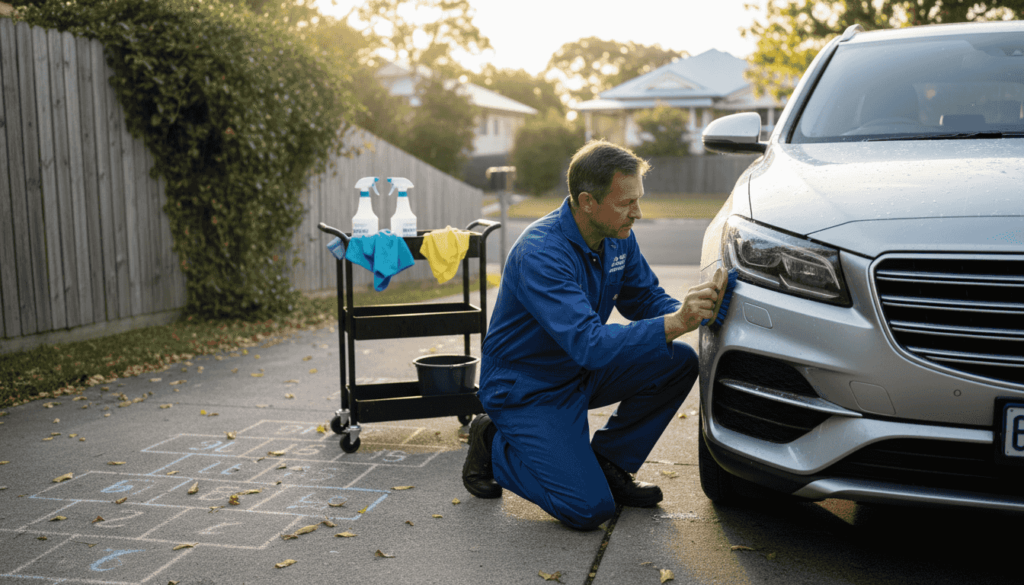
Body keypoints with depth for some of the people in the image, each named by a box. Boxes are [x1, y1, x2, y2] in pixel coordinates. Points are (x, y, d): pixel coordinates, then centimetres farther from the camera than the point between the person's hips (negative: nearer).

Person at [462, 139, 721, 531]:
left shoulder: (618, 237, -6)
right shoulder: (540, 253, -31)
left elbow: (645, 300, 6)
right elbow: (589, 344, -40)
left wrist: (688, 311, -15)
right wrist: (673, 324, -48)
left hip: (582, 372, 8)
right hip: (525, 389, -8)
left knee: (679, 362, -9)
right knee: (590, 509, -16)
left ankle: (609, 463, 7)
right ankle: (494, 446, 8)